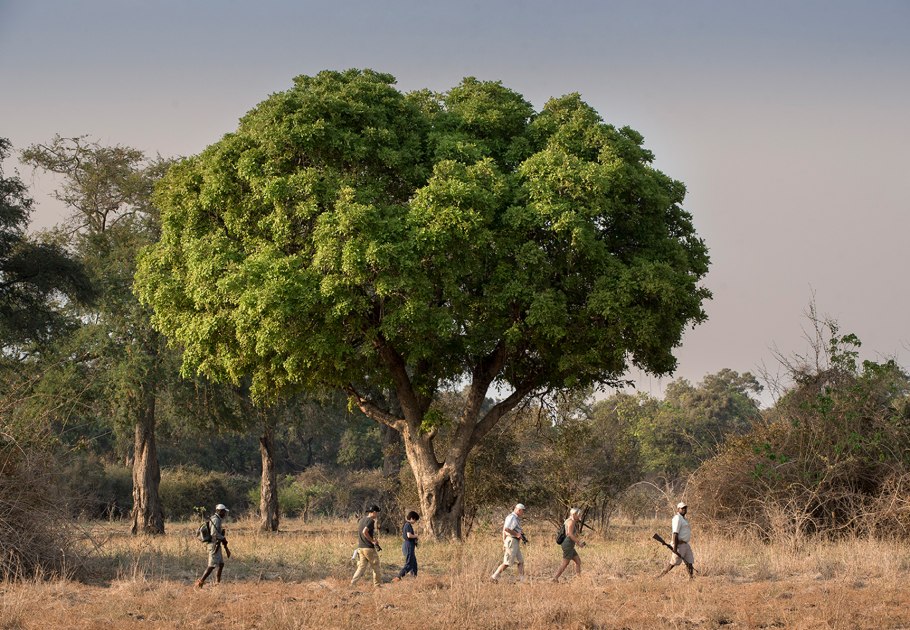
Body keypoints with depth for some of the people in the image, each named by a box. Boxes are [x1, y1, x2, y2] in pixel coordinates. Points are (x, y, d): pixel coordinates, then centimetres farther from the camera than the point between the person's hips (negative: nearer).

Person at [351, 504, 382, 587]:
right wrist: (373, 541, -14)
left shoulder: (362, 520, 15)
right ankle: (378, 584, 12)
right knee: (375, 566, 6)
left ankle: (353, 582, -6)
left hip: (360, 547, 8)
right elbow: (364, 532, -25)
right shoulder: (371, 520, -12)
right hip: (369, 548, -8)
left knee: (361, 567, 7)